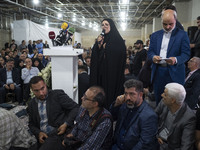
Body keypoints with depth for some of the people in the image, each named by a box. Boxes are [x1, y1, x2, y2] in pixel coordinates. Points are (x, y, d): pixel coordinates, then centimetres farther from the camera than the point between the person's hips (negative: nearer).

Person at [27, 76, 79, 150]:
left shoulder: (57, 95, -2)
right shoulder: (31, 104, 14)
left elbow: (76, 108, -4)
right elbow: (31, 124, 19)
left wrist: (66, 124, -16)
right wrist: (38, 133, -2)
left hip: (59, 134, -5)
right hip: (43, 138, 6)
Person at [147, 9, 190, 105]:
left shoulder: (182, 35, 1)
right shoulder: (155, 35, 13)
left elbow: (186, 54, -4)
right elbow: (150, 52, 11)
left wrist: (176, 60, -25)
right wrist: (153, 57, -13)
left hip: (174, 73, -3)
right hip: (158, 72, 3)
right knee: (158, 100, 10)